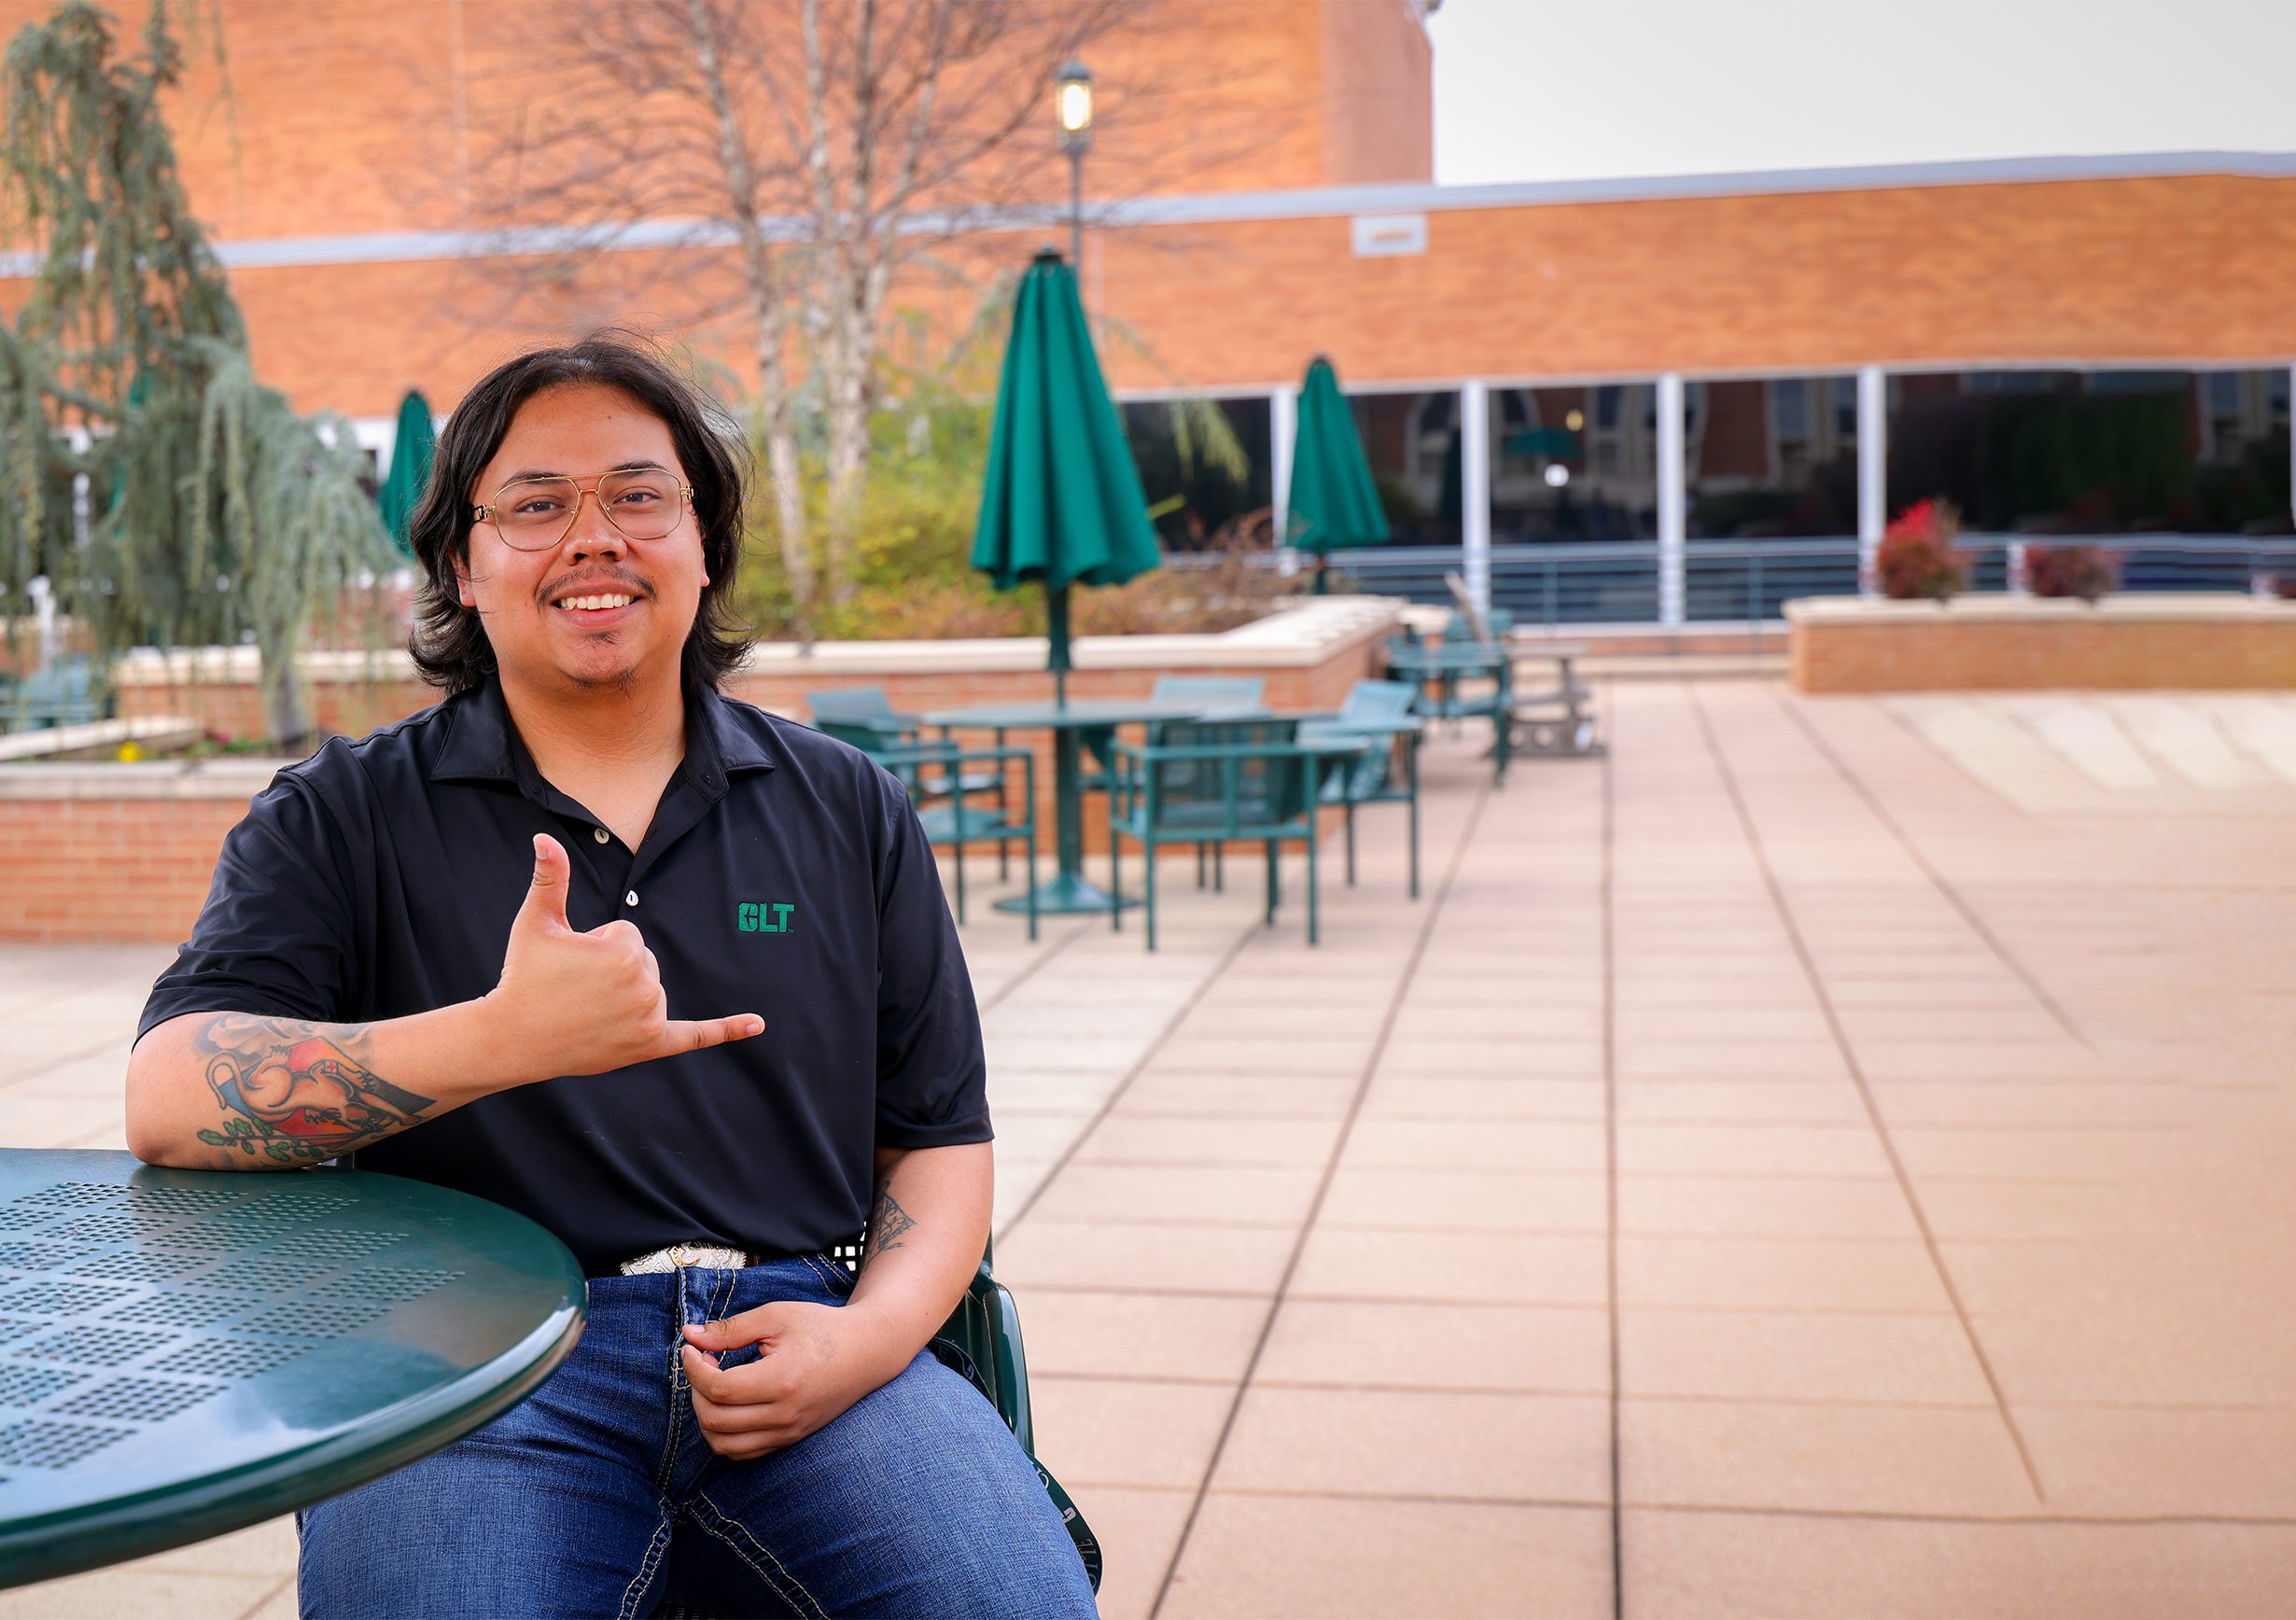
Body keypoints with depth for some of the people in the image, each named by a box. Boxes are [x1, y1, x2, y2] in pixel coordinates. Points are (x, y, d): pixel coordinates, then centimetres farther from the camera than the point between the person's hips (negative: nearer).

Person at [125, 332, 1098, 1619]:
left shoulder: (847, 811, 16)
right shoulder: (340, 822, 10)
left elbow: (941, 1135, 15)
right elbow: (171, 1103, -5)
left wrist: (871, 1335, -6)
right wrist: (502, 1039, -20)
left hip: (790, 1334, 1)